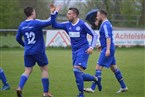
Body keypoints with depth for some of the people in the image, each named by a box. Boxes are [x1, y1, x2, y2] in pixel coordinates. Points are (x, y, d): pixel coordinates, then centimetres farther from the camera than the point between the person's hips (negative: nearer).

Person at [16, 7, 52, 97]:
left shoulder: (22, 25, 4)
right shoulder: (36, 23, -13)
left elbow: (18, 38, 14)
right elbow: (49, 22, -17)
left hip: (28, 52, 5)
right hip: (39, 51, -4)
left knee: (27, 71, 9)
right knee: (44, 69, 9)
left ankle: (20, 87, -14)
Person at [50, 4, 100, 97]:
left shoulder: (82, 24, -11)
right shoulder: (67, 25, 6)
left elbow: (94, 35, -7)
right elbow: (54, 25, 6)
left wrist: (91, 47, -19)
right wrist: (53, 13, -6)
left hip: (83, 50, -7)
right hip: (75, 51, 7)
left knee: (77, 70, -20)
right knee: (79, 75, 8)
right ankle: (95, 79, 32)